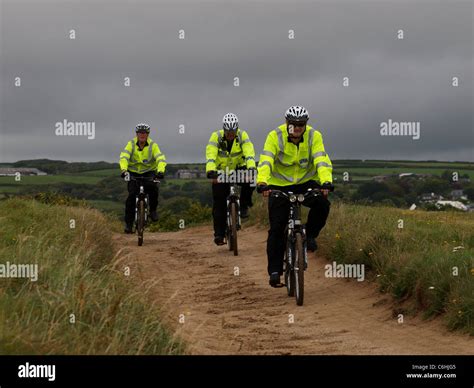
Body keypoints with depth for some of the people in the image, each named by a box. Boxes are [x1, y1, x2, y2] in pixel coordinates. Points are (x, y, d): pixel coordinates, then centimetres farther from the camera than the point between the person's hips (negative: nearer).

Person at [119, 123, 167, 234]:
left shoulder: (153, 145, -12)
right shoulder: (131, 144, -11)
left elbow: (161, 159, -24)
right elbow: (124, 157, -25)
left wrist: (160, 171, -43)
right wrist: (124, 170, -44)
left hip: (149, 172, 0)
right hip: (133, 173, 0)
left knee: (153, 187, -30)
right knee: (132, 195, -17)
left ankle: (153, 210, -6)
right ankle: (129, 223, -8)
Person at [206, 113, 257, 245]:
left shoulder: (242, 135, -17)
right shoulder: (216, 136, -19)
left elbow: (249, 152, -30)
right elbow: (210, 155, -31)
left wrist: (251, 167, -48)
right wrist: (210, 170, -49)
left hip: (238, 169, 0)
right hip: (221, 172, 0)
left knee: (250, 180, -31)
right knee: (219, 202, -8)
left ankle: (244, 206, -8)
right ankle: (219, 234, 0)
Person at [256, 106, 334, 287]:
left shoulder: (314, 136, -13)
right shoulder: (275, 136, -17)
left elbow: (322, 160, -25)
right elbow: (265, 161, -28)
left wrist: (326, 181, -43)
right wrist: (262, 182, -45)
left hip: (306, 182, 1)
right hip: (279, 185, -1)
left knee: (322, 204, -29)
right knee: (277, 228, -9)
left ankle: (310, 235, -2)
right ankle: (274, 270, 0)